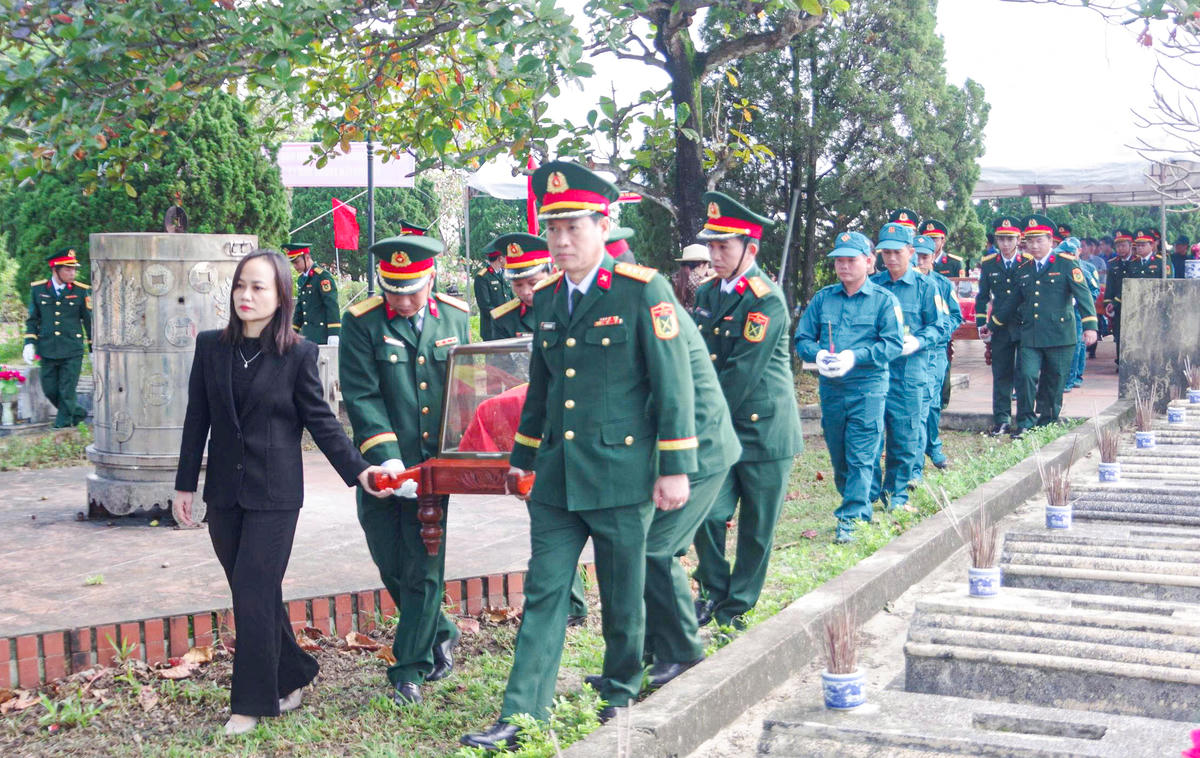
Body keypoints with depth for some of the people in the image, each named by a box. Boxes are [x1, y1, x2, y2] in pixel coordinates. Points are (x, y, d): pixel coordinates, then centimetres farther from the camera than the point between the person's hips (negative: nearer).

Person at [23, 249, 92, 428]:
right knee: (50, 390, 8)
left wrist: (94, 350, 6)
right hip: (48, 351, 3)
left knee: (67, 392, -2)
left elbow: (90, 320, 5)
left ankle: (63, 424, 13)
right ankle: (77, 413, 28)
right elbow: (33, 319, 11)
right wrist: (29, 343, 1)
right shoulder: (38, 289, 4)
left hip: (72, 351, -2)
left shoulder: (81, 291, -1)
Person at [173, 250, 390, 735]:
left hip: (274, 494, -4)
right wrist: (185, 485, 7)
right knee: (255, 592, 10)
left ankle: (252, 703, 8)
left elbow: (320, 419, -4)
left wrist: (357, 470, -11)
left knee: (253, 593, -5)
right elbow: (197, 419, 7)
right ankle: (292, 674, 29)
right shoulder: (211, 347, 3)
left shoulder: (298, 354, -6)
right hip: (224, 492, 4)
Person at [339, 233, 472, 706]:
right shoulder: (362, 321, -4)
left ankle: (408, 669, 14)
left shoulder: (456, 317, 4)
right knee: (392, 567, 9)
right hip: (383, 467, 0)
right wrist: (387, 457, -19)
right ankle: (440, 634, 35)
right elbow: (360, 396, -9)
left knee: (424, 568, 1)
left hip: (434, 464, 1)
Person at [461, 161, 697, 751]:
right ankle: (522, 715, 8)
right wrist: (521, 457, 20)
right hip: (557, 475, 5)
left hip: (621, 474, -5)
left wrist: (675, 467, -11)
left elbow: (673, 385, -9)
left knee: (622, 597, 10)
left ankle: (621, 696, 31)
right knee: (543, 593, 4)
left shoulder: (643, 291, -9)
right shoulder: (547, 298, 8)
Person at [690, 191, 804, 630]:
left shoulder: (767, 301, -14)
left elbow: (742, 372, -17)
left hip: (763, 428, -5)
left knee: (756, 527, 5)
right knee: (707, 512, 0)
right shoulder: (707, 294, 8)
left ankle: (735, 608, 19)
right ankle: (714, 590, 22)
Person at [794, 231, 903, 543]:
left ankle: (851, 519, -7)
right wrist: (818, 354, -13)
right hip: (830, 389, 4)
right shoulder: (823, 298, 10)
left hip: (868, 389, -4)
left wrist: (856, 357, -20)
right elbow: (802, 339, 10)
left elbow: (893, 344, -8)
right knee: (838, 456, 12)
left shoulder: (884, 300, 0)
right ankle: (861, 508, 28)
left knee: (860, 458, -8)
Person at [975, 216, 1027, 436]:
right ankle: (1001, 421, 10)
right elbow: (982, 297, 13)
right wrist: (981, 324, 6)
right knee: (1001, 376, 5)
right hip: (1000, 328, 2)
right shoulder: (988, 265, 7)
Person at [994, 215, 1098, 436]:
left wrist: (1090, 325, -20)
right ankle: (1024, 423, -1)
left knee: (1053, 383, 5)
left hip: (1060, 336, -3)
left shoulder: (1066, 264, -1)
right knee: (1026, 375, -12)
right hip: (1030, 337, 3)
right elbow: (1013, 301, 24)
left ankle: (1047, 425, 19)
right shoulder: (1023, 270, 13)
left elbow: (1083, 295, -9)